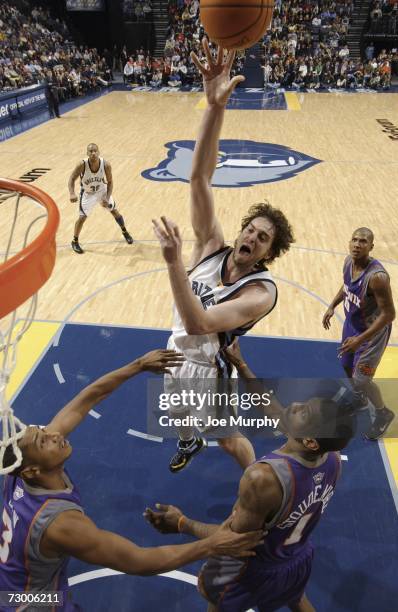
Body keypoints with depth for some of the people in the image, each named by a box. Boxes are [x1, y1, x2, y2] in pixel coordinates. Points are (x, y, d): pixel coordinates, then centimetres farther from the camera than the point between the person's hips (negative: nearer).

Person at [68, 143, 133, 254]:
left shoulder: (106, 165, -26)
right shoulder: (82, 165, -30)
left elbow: (110, 182, -11)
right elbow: (72, 179, -21)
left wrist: (107, 198, -21)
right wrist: (72, 193, -39)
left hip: (102, 190, 2)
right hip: (88, 193, -2)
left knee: (114, 211, 11)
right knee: (82, 217, -8)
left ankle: (125, 232, 37)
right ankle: (75, 242, 13)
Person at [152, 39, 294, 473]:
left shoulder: (261, 292, -30)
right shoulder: (212, 247, -17)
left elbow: (198, 324, -44)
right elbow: (199, 178, -27)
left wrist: (173, 261, -50)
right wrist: (215, 106, -39)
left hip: (210, 370, -5)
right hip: (178, 354, 5)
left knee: (229, 440, 21)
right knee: (178, 416, 32)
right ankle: (189, 444, 68)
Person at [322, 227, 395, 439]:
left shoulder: (377, 276, -35)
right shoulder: (349, 261, -11)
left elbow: (388, 314, -29)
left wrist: (360, 339, -31)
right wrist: (332, 306, 7)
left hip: (373, 331, -7)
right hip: (352, 324, 8)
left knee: (361, 378, -1)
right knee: (348, 366, 22)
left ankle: (383, 414, 27)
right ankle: (358, 399, 51)